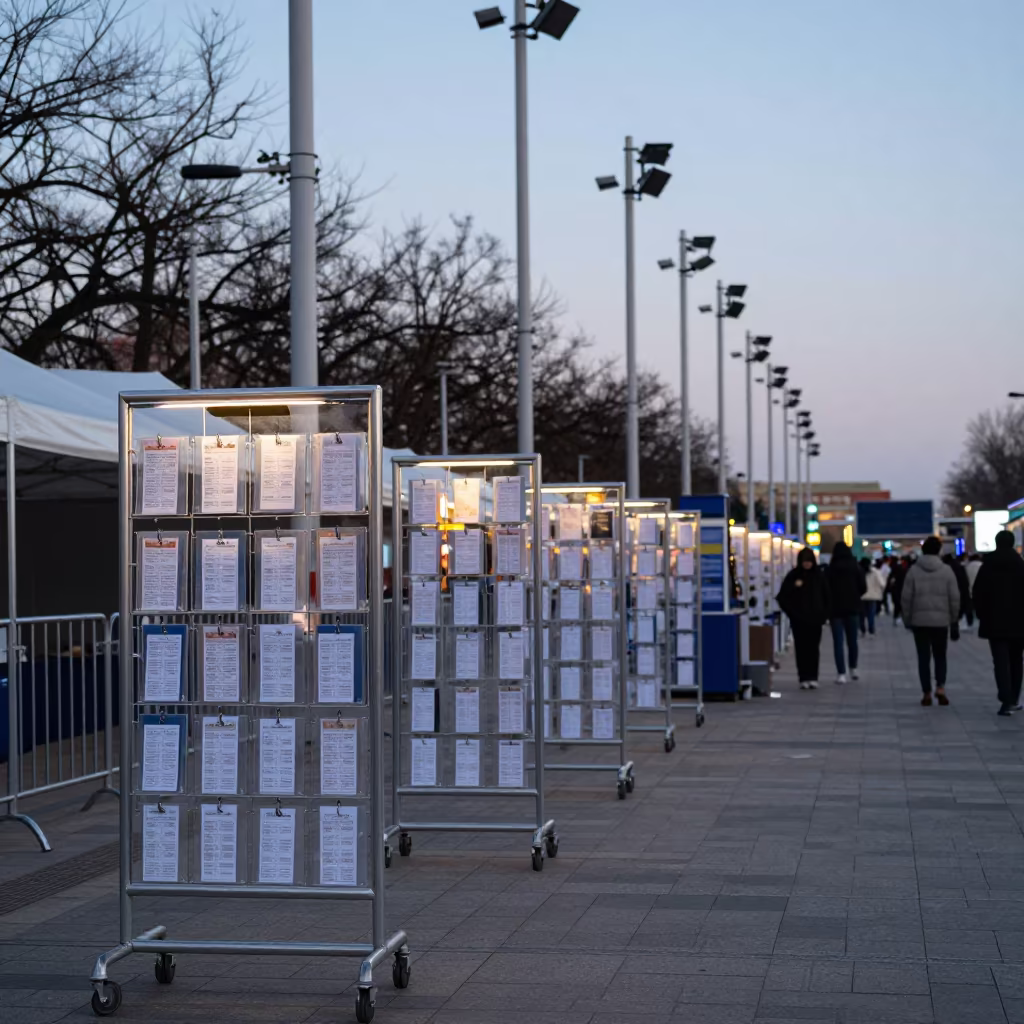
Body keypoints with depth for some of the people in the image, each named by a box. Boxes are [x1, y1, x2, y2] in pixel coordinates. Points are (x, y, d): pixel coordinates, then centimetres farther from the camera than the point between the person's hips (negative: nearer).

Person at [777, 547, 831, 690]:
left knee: (814, 648, 1)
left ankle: (813, 677, 6)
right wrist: (792, 612, -9)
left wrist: (824, 614, 1)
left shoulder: (819, 575, 4)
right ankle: (803, 678, 2)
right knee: (801, 648, -1)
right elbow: (782, 597, -2)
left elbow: (826, 596, 10)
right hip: (799, 619, -1)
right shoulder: (793, 576, -2)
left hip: (815, 619, 1)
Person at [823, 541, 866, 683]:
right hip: (852, 608, 2)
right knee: (852, 640, 16)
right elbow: (863, 587, -1)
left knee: (838, 642, -1)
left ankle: (841, 673, -8)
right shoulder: (856, 568, -2)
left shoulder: (829, 569, -6)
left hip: (835, 609, -2)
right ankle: (853, 668, 24)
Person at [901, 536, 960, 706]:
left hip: (919, 620, 0)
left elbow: (906, 597, -3)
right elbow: (954, 598, 0)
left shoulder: (914, 570, -3)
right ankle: (940, 687, -6)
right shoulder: (946, 570, -1)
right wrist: (954, 622, 7)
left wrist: (907, 619, 8)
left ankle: (926, 693, 4)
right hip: (941, 620, 0)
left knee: (923, 658, 6)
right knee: (940, 656, 13)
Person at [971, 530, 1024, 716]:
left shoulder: (988, 566, -1)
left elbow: (978, 594, -1)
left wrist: (982, 615, 9)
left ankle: (1006, 701, -19)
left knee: (1001, 661, -5)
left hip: (995, 621, -1)